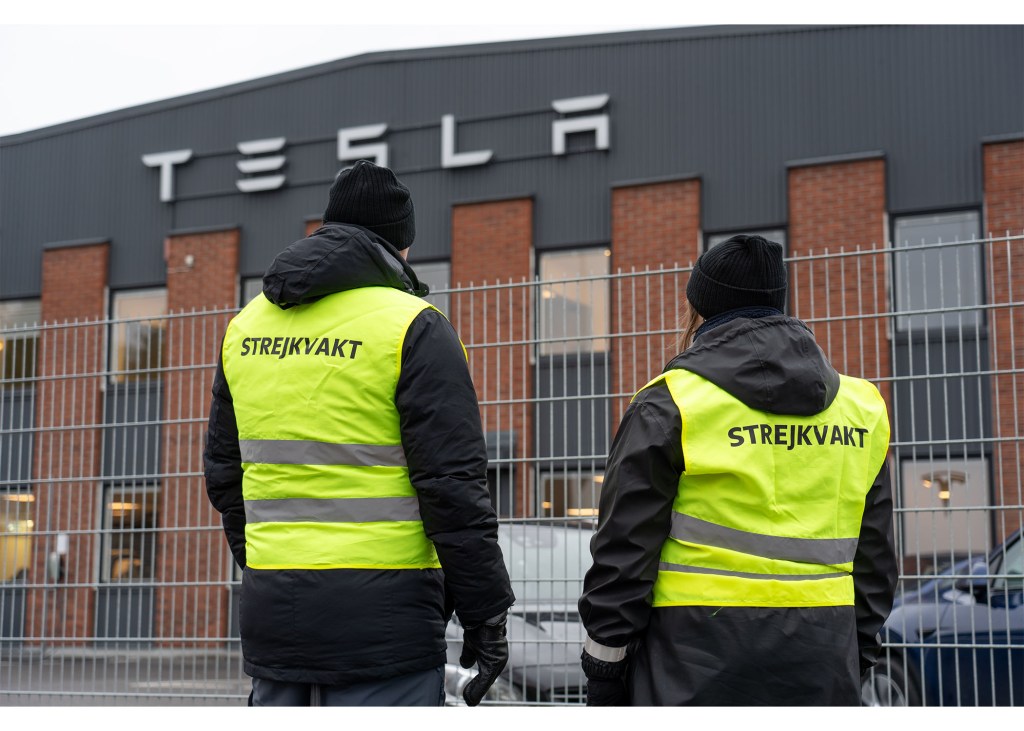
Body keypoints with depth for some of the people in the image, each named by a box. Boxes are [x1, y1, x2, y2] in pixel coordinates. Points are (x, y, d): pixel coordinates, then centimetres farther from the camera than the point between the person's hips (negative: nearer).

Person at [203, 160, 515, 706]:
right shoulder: (411, 327, -7)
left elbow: (224, 473, 18)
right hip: (381, 619, -6)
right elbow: (453, 483, -12)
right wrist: (486, 614, -6)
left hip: (271, 615, 6)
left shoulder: (246, 326, 12)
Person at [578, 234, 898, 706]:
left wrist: (604, 673, 1)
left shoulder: (668, 407, -4)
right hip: (821, 679, 5)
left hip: (695, 672, -5)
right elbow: (875, 564, 14)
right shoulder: (861, 410, 11)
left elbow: (623, 555, -5)